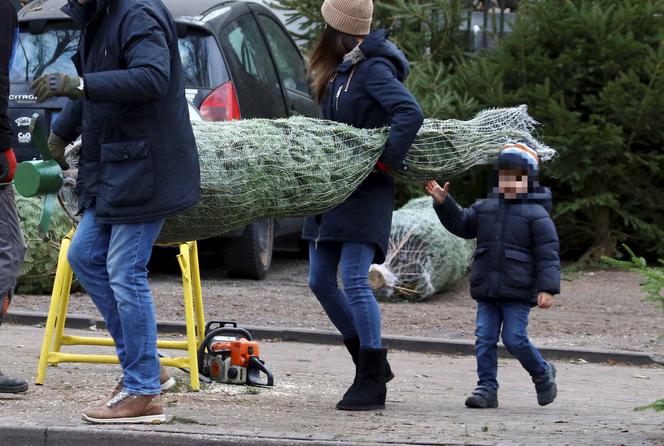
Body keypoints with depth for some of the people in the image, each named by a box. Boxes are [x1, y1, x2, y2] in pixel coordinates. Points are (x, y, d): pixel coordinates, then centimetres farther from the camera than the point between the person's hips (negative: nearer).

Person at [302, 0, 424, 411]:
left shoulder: (373, 68, -14)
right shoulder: (341, 69, 13)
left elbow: (411, 114, -25)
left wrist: (385, 161, -22)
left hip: (365, 192, -10)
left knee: (355, 281, -13)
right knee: (321, 281, 10)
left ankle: (372, 382, -8)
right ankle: (371, 361, 22)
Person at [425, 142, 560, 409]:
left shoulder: (536, 214, -5)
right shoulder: (486, 207, 14)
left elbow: (548, 254, -9)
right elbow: (461, 224, 14)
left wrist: (548, 289, -17)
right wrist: (443, 203, -2)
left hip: (518, 291, -6)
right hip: (487, 290, 6)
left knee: (514, 339, -9)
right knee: (485, 339, -1)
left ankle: (542, 373, 15)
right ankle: (487, 389, 0)